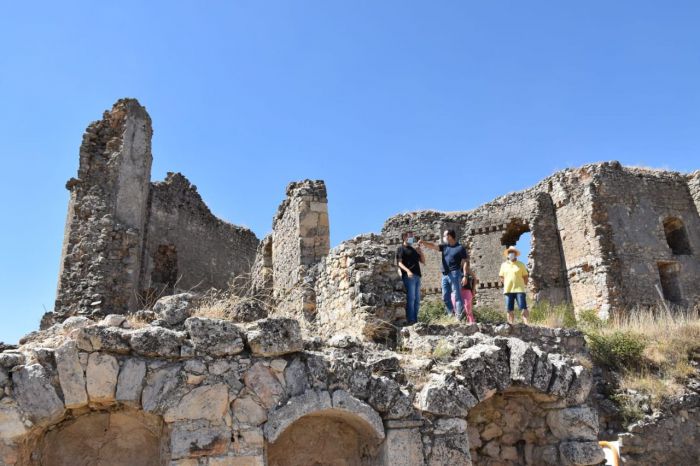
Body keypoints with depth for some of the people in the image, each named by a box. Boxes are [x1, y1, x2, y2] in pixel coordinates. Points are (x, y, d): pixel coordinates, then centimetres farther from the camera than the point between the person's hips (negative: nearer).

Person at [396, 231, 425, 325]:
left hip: (417, 276, 8)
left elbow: (423, 261, 25)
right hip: (408, 276, -8)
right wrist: (407, 270, -26)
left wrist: (421, 252, 6)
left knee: (417, 299, 8)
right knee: (410, 298, -12)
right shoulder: (401, 249, 2)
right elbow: (399, 263, -10)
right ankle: (410, 320, -12)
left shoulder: (414, 249, 24)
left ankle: (415, 319, 12)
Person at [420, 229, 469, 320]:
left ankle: (460, 315, -8)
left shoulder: (460, 248, -3)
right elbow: (433, 246, 8)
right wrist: (423, 243, -9)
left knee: (457, 295, -8)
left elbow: (465, 262, -5)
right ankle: (451, 314, 18)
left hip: (455, 274, -7)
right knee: (445, 297, 8)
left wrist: (465, 276, -12)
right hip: (445, 275, 7)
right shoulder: (444, 246, 14)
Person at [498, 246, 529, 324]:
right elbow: (501, 276, 18)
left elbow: (525, 276, 9)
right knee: (510, 311, 4)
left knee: (523, 309, -10)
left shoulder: (521, 264, 6)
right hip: (508, 290, 3)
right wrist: (506, 284, 8)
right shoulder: (504, 265, 12)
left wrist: (524, 285, 0)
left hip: (519, 289, -2)